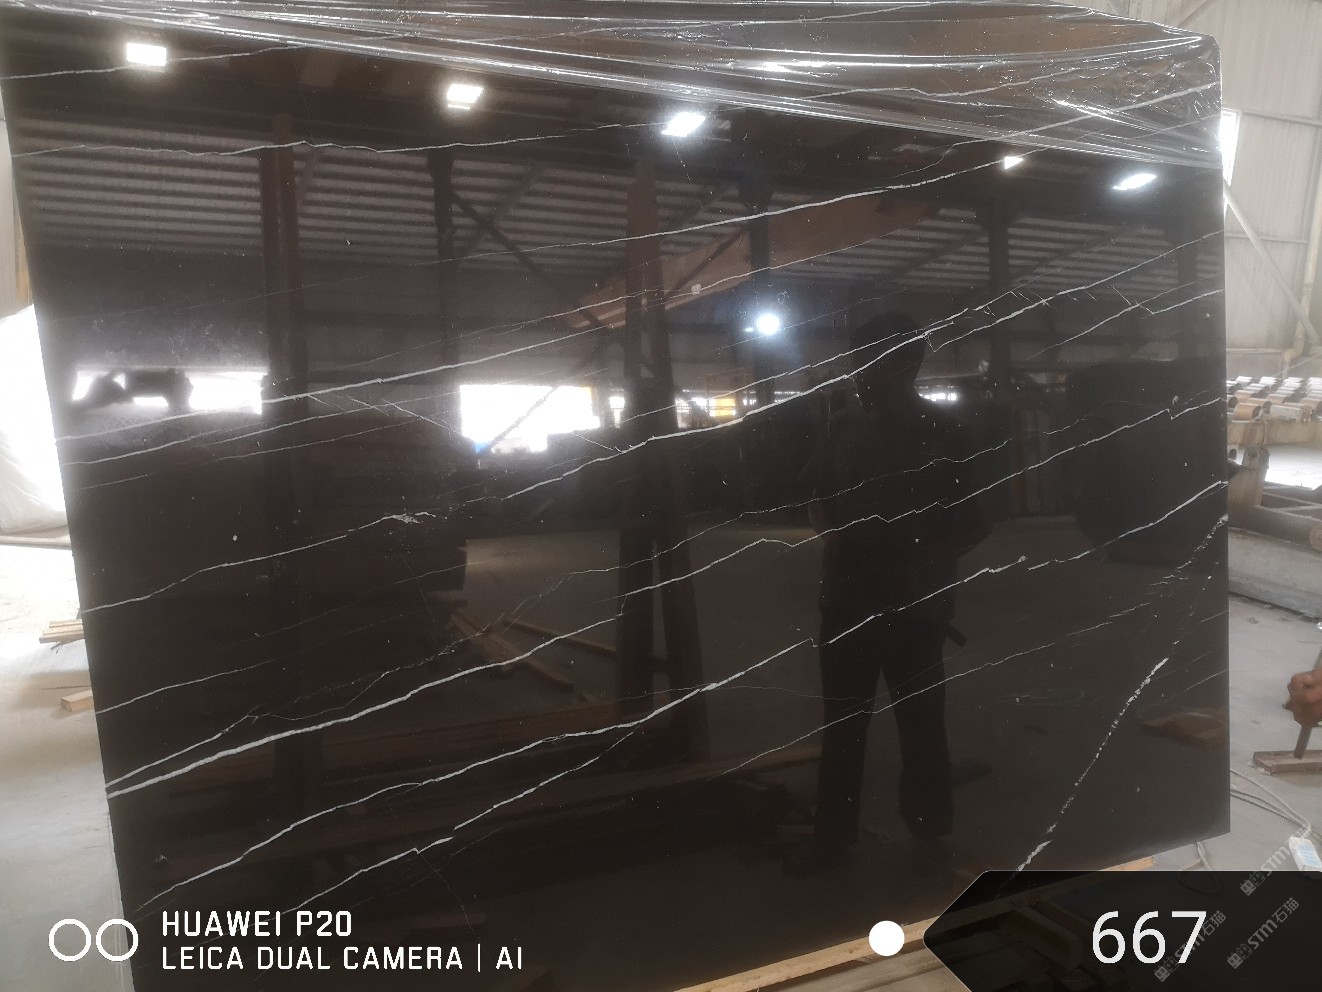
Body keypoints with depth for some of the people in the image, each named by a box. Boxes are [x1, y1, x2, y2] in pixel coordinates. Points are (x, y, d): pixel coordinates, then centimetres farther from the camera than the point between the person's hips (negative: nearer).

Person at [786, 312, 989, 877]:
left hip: (914, 606, -3)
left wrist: (927, 561, -18)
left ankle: (931, 832, 30)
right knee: (841, 724, 11)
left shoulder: (942, 434, -6)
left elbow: (976, 523, -3)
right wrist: (828, 534, -4)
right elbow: (819, 497, 16)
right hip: (846, 601, 4)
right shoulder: (844, 426, 4)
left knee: (919, 722, 10)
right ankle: (831, 837, 24)